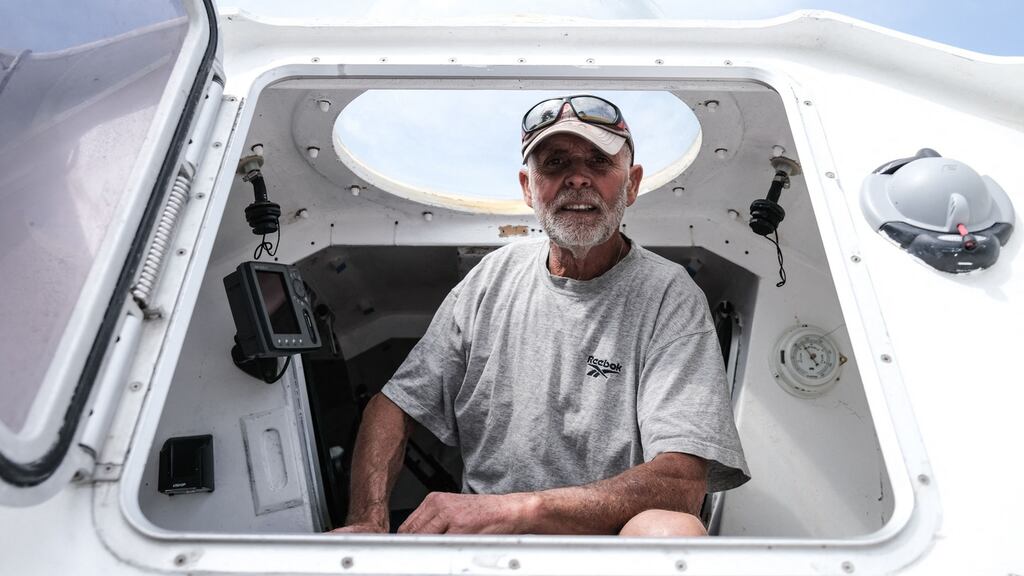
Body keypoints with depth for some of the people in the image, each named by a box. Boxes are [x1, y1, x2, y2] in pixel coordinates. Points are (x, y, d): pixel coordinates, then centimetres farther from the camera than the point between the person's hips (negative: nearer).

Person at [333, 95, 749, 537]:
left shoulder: (668, 295, -10)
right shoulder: (493, 274, 4)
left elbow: (681, 484, -21)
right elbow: (395, 405, 5)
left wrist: (519, 508, -32)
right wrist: (369, 520, -13)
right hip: (478, 530, 3)